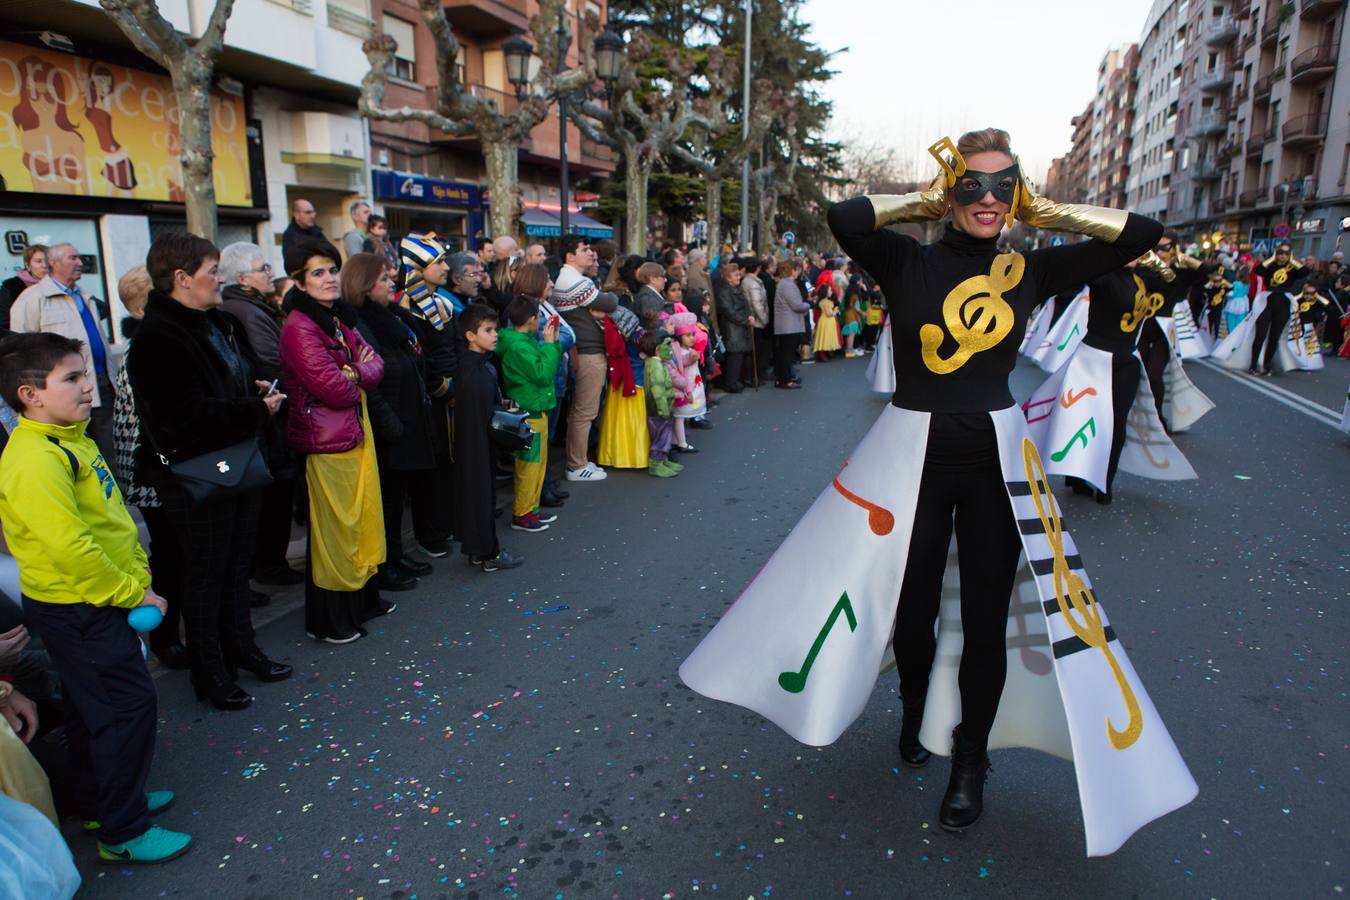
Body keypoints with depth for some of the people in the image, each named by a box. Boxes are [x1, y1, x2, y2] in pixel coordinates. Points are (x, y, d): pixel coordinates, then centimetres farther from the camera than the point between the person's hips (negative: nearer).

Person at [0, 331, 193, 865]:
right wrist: (133, 593, -20)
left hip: (89, 601, 10)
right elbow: (69, 547, -29)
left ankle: (100, 802, 40)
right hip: (76, 610, -10)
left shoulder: (71, 439, 7)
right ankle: (123, 834, 13)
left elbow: (110, 517, 15)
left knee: (92, 707, 22)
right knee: (129, 706, -2)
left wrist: (139, 568, 8)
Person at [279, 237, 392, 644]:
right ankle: (327, 621, 15)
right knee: (333, 531, 1)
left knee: (363, 520, 17)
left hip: (356, 432, 9)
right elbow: (334, 389, -22)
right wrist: (360, 375, -3)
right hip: (326, 442, -9)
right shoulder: (299, 328, -16)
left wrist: (353, 372, -14)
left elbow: (375, 365, 7)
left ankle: (364, 599, 33)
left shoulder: (340, 319, 12)